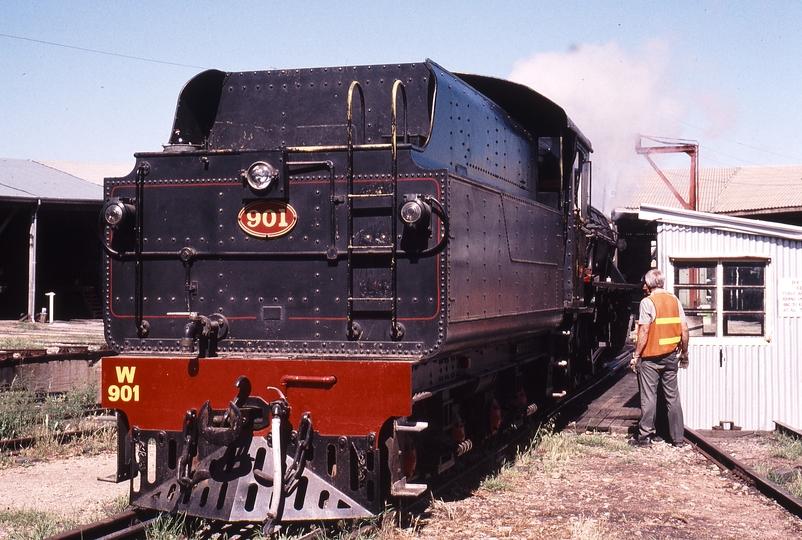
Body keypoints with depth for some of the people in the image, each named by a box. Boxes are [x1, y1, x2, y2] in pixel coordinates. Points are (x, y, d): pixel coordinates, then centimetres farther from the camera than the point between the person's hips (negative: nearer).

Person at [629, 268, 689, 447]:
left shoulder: (647, 302, -10)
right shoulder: (675, 300, 6)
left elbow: (644, 332, -14)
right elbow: (684, 329, 5)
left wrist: (636, 356, -8)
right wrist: (684, 353, 14)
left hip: (650, 358, -5)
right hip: (671, 357, 5)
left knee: (648, 397, 1)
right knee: (673, 397, 9)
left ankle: (645, 436, 3)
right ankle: (677, 438, 11)